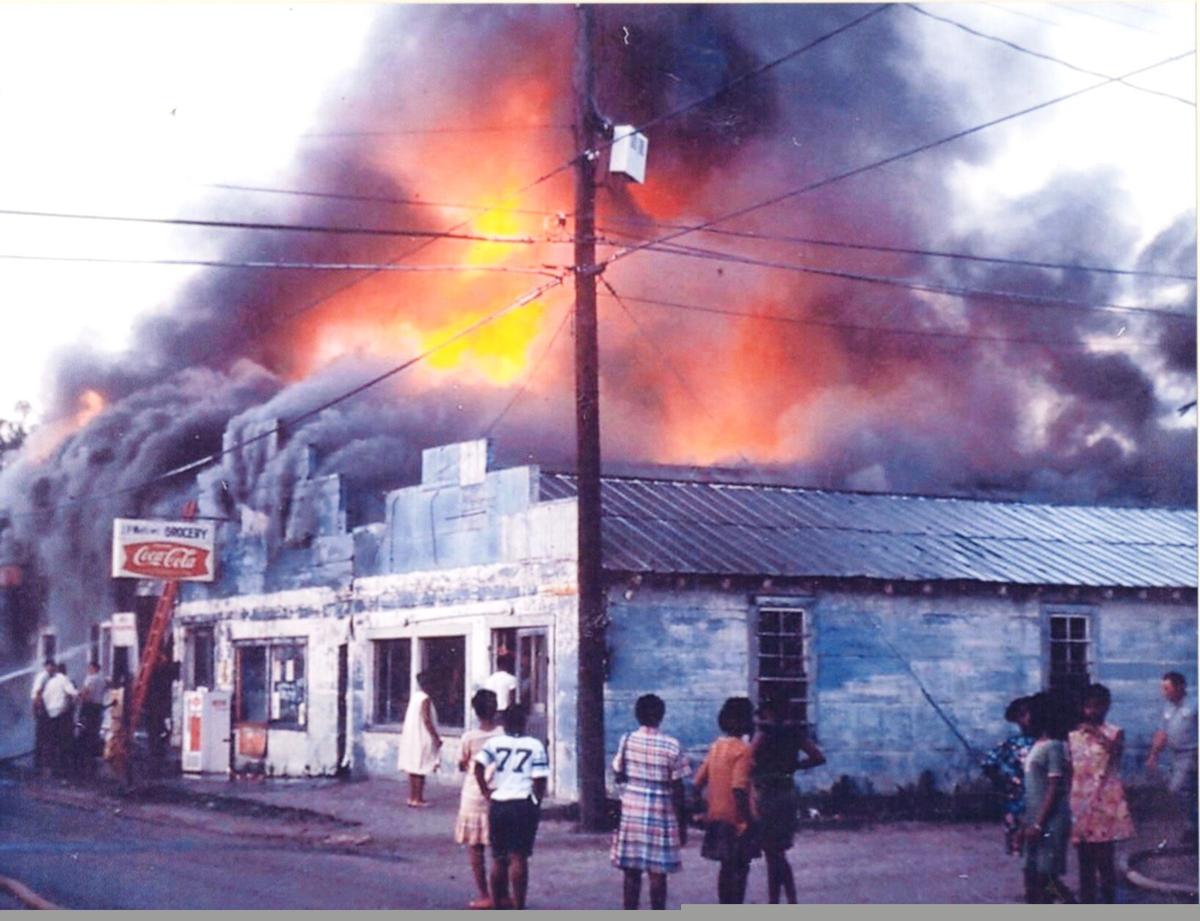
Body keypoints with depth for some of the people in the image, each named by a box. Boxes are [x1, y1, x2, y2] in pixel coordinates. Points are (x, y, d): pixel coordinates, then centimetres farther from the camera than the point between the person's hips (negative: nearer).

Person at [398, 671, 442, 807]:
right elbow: (426, 720, -20)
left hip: (411, 737, 8)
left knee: (413, 768, 12)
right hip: (421, 738, -8)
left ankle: (412, 797, 17)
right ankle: (417, 799, -3)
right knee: (420, 769, -4)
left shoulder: (414, 696, 9)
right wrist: (436, 737, -17)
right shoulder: (426, 699, -15)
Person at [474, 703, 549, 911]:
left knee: (499, 858, 13)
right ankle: (519, 906, -4)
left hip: (498, 805, 2)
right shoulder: (535, 746, 1)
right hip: (524, 805, -2)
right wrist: (537, 801, 9)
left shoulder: (494, 743, 3)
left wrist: (486, 792, -3)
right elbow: (540, 780, -5)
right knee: (519, 858, 0)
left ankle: (499, 902, 20)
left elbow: (478, 766, -12)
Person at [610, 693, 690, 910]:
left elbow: (617, 774, 8)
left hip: (631, 814, 2)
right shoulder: (672, 746, -9)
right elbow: (677, 790, -7)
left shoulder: (626, 741, -2)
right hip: (660, 817, -2)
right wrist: (682, 824, 1)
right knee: (658, 874, 3)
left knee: (632, 872, 9)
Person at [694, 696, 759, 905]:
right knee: (739, 869, 0)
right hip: (736, 819, -7)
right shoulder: (743, 750, -16)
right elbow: (738, 788, -25)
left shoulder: (715, 747, 8)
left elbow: (698, 782, 9)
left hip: (717, 816, 7)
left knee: (726, 868, 16)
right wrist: (748, 818, -19)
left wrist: (705, 810, 17)